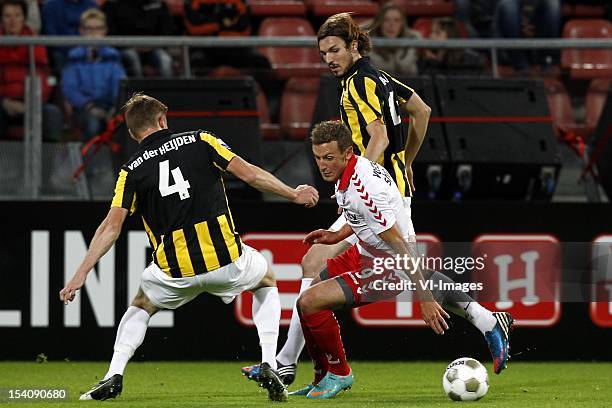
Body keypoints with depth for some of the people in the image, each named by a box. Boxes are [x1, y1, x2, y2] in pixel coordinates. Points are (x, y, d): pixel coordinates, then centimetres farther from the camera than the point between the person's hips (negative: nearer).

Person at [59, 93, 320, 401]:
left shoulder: (132, 171, 6)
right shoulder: (200, 141, 5)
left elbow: (111, 227, -2)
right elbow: (250, 174, 0)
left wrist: (81, 273, 0)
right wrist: (295, 195, 13)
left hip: (175, 271, 1)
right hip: (226, 260, -1)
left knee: (141, 306, 32)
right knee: (267, 283, 31)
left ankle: (114, 377, 13)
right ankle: (268, 367, 13)